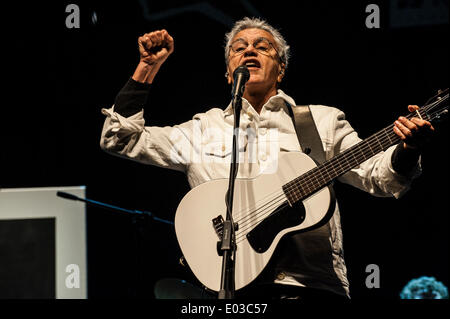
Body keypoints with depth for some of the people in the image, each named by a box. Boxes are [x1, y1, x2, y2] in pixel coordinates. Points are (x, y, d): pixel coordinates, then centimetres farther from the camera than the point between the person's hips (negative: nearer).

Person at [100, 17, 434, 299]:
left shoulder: (324, 121, 20)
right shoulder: (205, 129, 22)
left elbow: (380, 177, 14)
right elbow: (121, 138, 22)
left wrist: (407, 148, -8)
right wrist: (148, 67, 16)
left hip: (313, 284, -1)